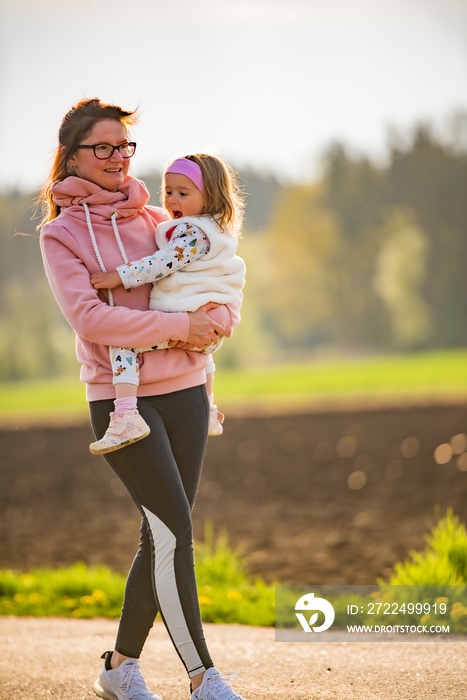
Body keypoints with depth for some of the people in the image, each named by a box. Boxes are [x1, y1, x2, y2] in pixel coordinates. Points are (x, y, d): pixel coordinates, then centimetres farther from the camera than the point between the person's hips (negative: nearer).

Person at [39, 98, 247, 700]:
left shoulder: (156, 221, 12)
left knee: (162, 537, 7)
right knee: (174, 531, -13)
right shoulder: (61, 233, -2)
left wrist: (215, 322, -10)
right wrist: (178, 326, -20)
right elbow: (88, 317, -15)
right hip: (121, 399, -5)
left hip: (185, 391, 5)